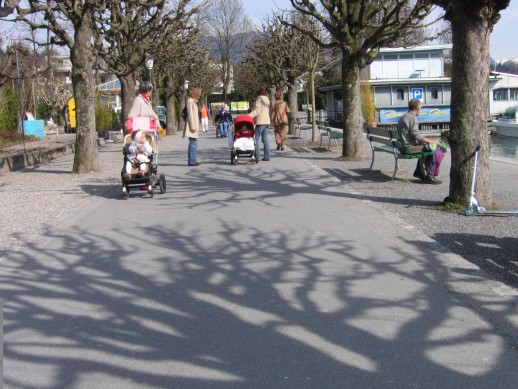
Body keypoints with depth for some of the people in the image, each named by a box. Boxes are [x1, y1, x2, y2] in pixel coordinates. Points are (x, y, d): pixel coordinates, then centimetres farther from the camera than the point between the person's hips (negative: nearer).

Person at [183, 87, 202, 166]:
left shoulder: (193, 101, 21)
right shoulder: (190, 101, -9)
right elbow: (190, 114, -16)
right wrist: (193, 126, -19)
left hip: (195, 125, 10)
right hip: (192, 125, -10)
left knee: (194, 144, 10)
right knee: (193, 144, -11)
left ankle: (192, 160, 13)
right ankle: (192, 161, -11)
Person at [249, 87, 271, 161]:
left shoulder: (259, 98, -6)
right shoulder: (267, 99, 18)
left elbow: (257, 110, -16)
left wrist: (248, 116, -22)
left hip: (261, 121, -8)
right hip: (267, 121, 8)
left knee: (256, 139, -5)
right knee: (265, 139, 9)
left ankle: (257, 156, -9)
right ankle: (267, 157, 6)